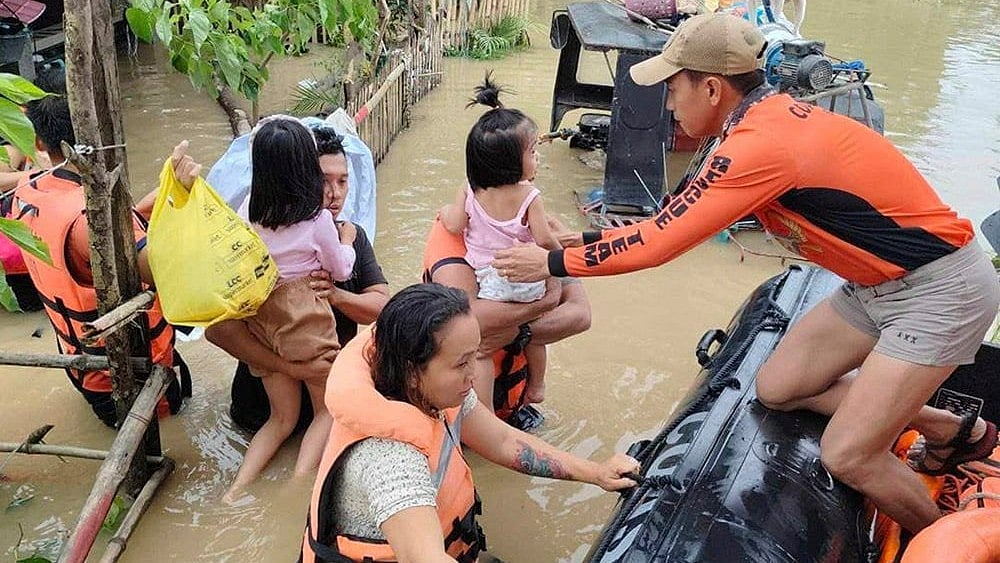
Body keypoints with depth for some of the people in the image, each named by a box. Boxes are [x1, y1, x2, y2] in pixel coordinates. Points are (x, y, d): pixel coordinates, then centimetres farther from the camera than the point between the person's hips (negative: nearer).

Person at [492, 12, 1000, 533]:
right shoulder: (769, 117, 1)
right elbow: (680, 222, 6)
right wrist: (583, 240, 6)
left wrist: (552, 263, -13)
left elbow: (660, 242, -23)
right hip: (878, 282, 9)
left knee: (846, 457, -9)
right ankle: (953, 430, 26)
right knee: (777, 387, 10)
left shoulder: (761, 144, -27)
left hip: (941, 287, -9)